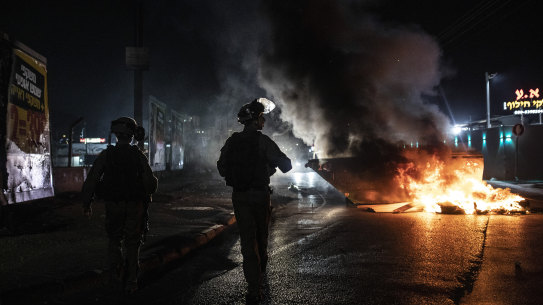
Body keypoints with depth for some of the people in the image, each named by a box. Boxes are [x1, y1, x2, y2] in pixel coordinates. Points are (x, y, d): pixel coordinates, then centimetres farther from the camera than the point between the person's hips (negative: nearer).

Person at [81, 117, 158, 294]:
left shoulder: (106, 155, -6)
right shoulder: (139, 156, -7)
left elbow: (91, 181, -8)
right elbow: (151, 183, -10)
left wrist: (87, 204, 1)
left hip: (113, 206, 0)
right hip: (135, 206, 0)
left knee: (114, 241, 20)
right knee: (132, 245, 10)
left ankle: (116, 276, 12)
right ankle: (130, 282, 10)